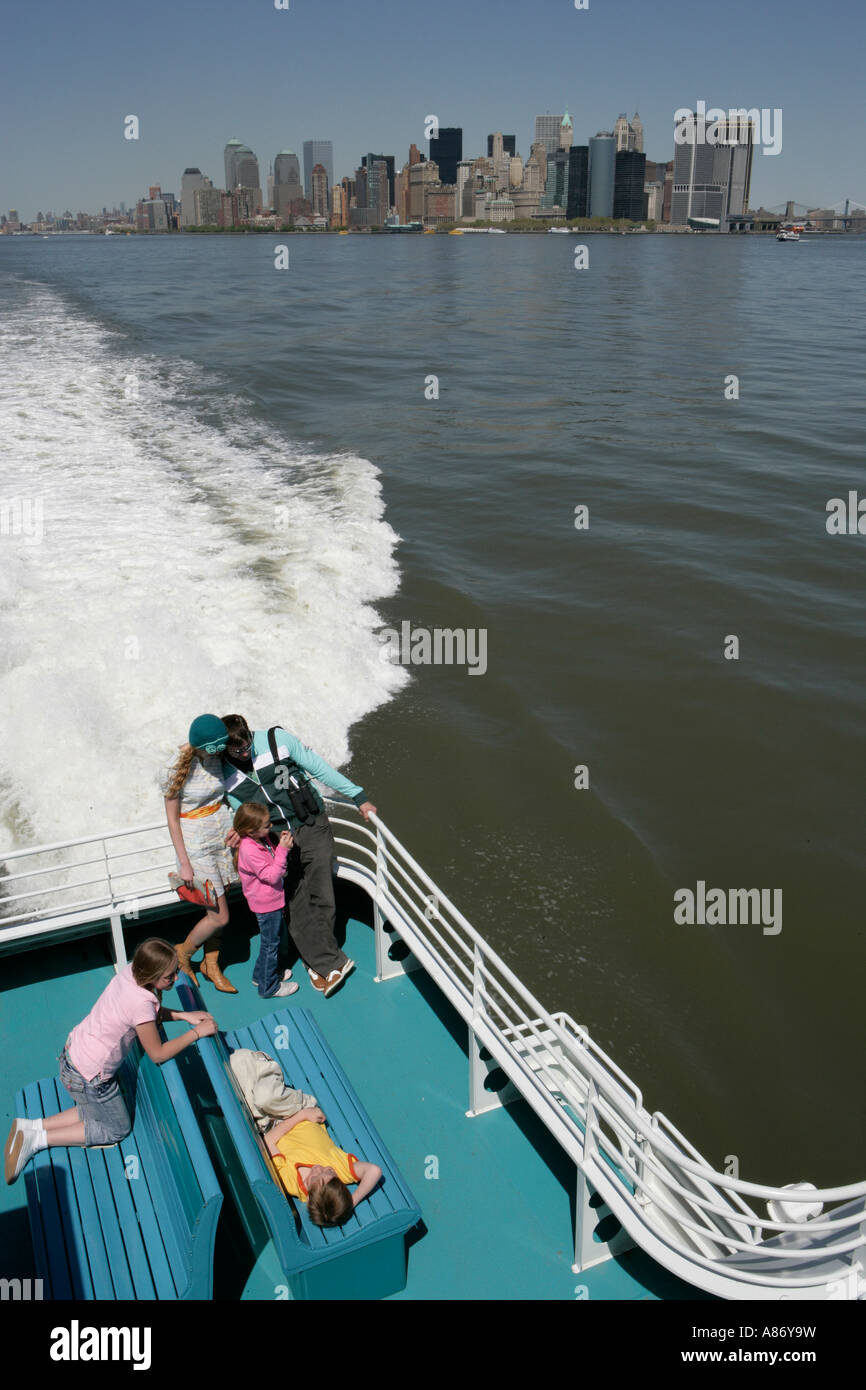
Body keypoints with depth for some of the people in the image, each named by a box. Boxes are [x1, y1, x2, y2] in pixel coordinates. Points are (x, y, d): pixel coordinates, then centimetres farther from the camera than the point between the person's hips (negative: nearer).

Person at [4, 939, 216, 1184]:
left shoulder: (132, 971, -10)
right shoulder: (141, 1003, -33)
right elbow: (158, 1054, -19)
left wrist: (184, 1016, -3)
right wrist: (197, 1033, -13)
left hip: (73, 1051, 8)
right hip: (88, 1077, -8)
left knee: (99, 1110, 28)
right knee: (118, 1128, 15)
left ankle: (30, 1127, 21)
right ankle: (37, 1139, 10)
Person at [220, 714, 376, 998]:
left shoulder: (277, 739, -9)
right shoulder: (224, 775, -3)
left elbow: (319, 768, -2)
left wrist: (358, 796, 0)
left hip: (312, 826, -1)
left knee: (321, 898, -4)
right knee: (297, 907, -4)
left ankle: (317, 961, 13)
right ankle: (330, 963, 5)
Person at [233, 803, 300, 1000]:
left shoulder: (262, 840, -2)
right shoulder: (249, 851, -31)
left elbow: (273, 860, 14)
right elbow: (272, 875, -29)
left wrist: (281, 842, -3)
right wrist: (283, 850, -31)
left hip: (271, 900, 10)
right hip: (266, 904, -10)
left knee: (269, 940, 25)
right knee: (270, 942, 5)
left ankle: (261, 975, 43)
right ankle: (269, 987, 20)